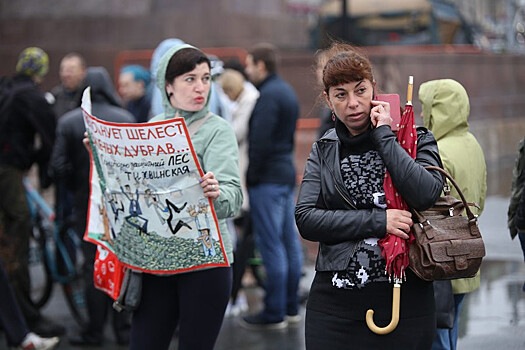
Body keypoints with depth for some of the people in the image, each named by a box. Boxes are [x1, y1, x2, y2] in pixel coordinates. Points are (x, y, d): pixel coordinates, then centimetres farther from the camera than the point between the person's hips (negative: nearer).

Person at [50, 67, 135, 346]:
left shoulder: (68, 122, -4)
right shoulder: (126, 119, -4)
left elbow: (58, 166, -6)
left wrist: (74, 189, 9)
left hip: (87, 205, 0)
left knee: (94, 266, 6)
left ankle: (95, 331, 9)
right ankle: (123, 328, 12)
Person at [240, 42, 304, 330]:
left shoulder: (268, 96, -15)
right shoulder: (287, 91, 16)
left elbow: (260, 142, -21)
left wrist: (251, 176, -14)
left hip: (267, 179, -10)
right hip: (287, 174, 10)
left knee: (270, 245, -7)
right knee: (289, 241, 12)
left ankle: (274, 314, -4)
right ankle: (291, 307, 19)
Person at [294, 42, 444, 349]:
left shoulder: (416, 139, 2)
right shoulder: (323, 150, 10)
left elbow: (427, 194, -19)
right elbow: (306, 219, -4)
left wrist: (384, 134, -12)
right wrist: (378, 221, -14)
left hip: (404, 299, -2)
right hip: (335, 302, 2)